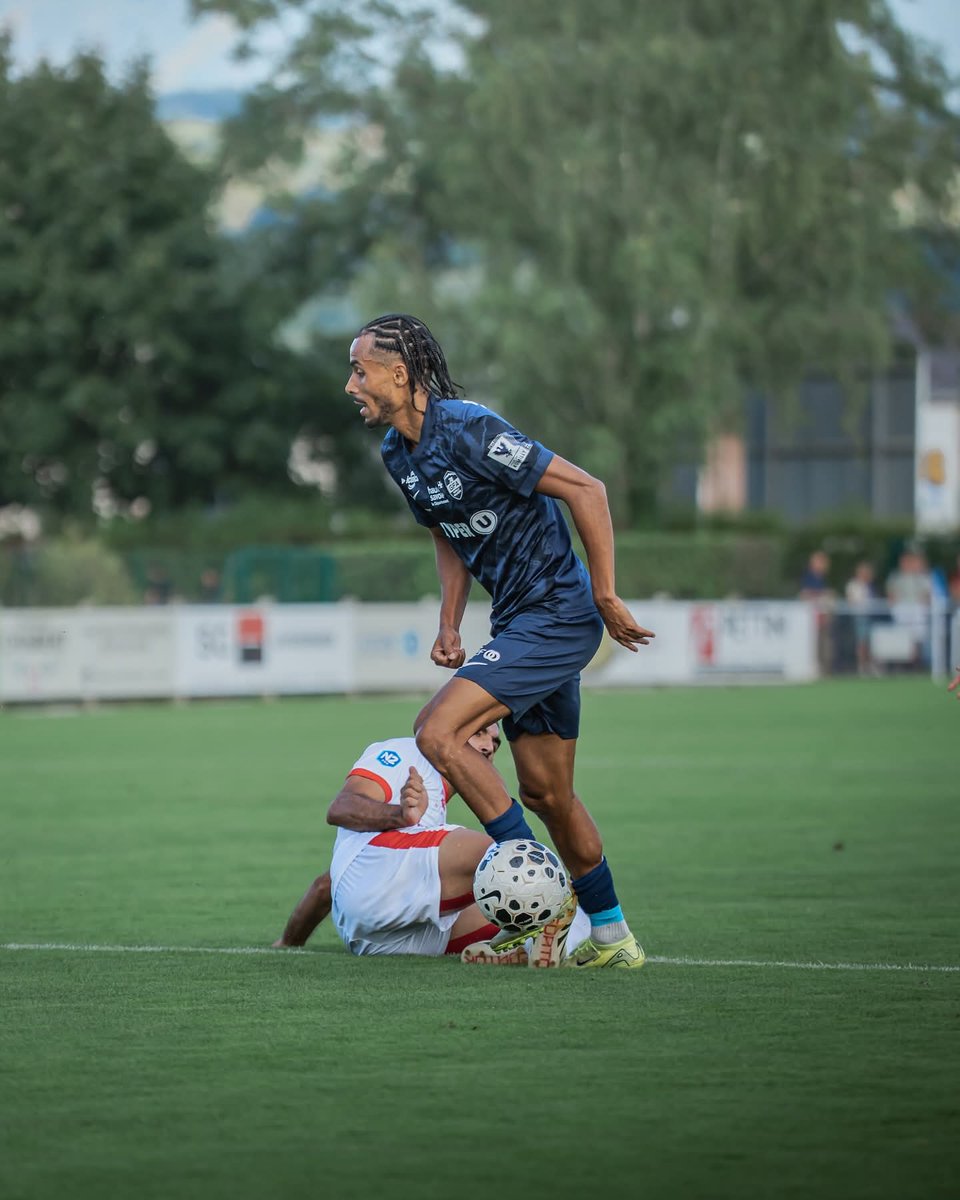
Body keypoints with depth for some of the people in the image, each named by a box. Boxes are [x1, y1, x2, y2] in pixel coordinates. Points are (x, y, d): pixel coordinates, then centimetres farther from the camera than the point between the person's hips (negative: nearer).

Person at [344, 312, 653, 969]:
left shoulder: (470, 430, -20)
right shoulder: (399, 453, 7)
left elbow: (586, 489, -20)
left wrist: (606, 598, -18)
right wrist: (450, 626, 11)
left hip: (557, 614, -9)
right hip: (521, 621, 9)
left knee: (439, 731, -18)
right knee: (545, 791, 12)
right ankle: (612, 936, 24)